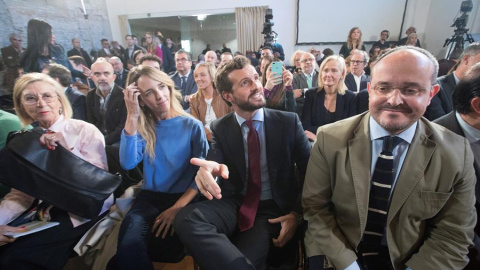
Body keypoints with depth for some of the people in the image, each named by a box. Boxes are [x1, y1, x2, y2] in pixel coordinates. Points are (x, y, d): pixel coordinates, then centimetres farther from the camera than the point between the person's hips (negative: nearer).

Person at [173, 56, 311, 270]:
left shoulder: (288, 121, -3)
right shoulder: (219, 128, 1)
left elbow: (310, 170, 0)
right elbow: (214, 162, -13)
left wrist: (297, 213, -10)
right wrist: (207, 169, -38)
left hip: (273, 209, -2)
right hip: (233, 205, 3)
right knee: (186, 218, -28)